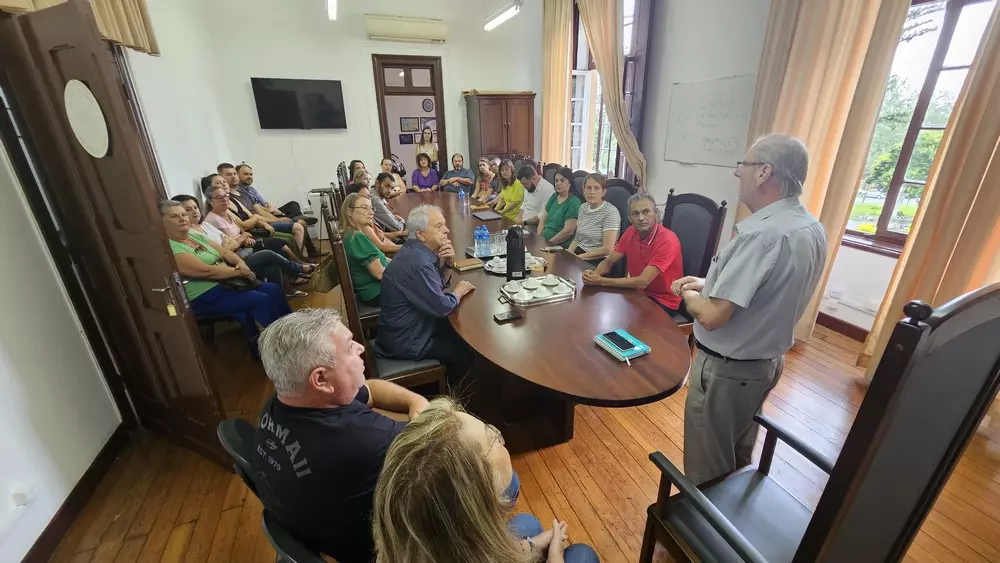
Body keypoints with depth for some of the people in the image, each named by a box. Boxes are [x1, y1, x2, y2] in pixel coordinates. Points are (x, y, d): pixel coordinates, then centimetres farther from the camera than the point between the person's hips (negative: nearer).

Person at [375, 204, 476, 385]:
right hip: (405, 341, -9)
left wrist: (446, 261, -9)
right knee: (467, 351, 2)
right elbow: (441, 307, -27)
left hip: (406, 328, 9)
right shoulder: (417, 262, -31)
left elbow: (436, 284, 10)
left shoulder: (415, 249, 0)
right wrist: (459, 292, -8)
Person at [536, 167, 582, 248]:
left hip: (561, 247, -7)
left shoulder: (573, 202, -10)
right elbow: (543, 219, 14)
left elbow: (568, 231, -17)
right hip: (544, 242, 7)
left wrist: (549, 243, -14)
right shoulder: (554, 197, 13)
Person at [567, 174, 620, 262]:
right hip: (579, 252, 6)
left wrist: (578, 257, -16)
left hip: (599, 260, -6)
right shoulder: (582, 207, 9)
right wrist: (569, 253, -6)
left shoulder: (611, 212, -12)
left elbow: (607, 249, -18)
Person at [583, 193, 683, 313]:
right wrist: (594, 274, -21)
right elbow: (608, 262, 2)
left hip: (663, 301, -5)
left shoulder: (667, 240, -24)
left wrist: (601, 281, -28)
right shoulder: (630, 232, -4)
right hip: (639, 292, 6)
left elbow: (642, 282, -29)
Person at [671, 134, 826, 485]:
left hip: (726, 369, -9)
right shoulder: (813, 230, 1)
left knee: (706, 471, 13)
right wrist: (710, 285, 9)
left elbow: (712, 316, -30)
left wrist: (689, 296, -9)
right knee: (738, 459, 30)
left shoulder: (761, 235, -29)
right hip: (768, 360, 9)